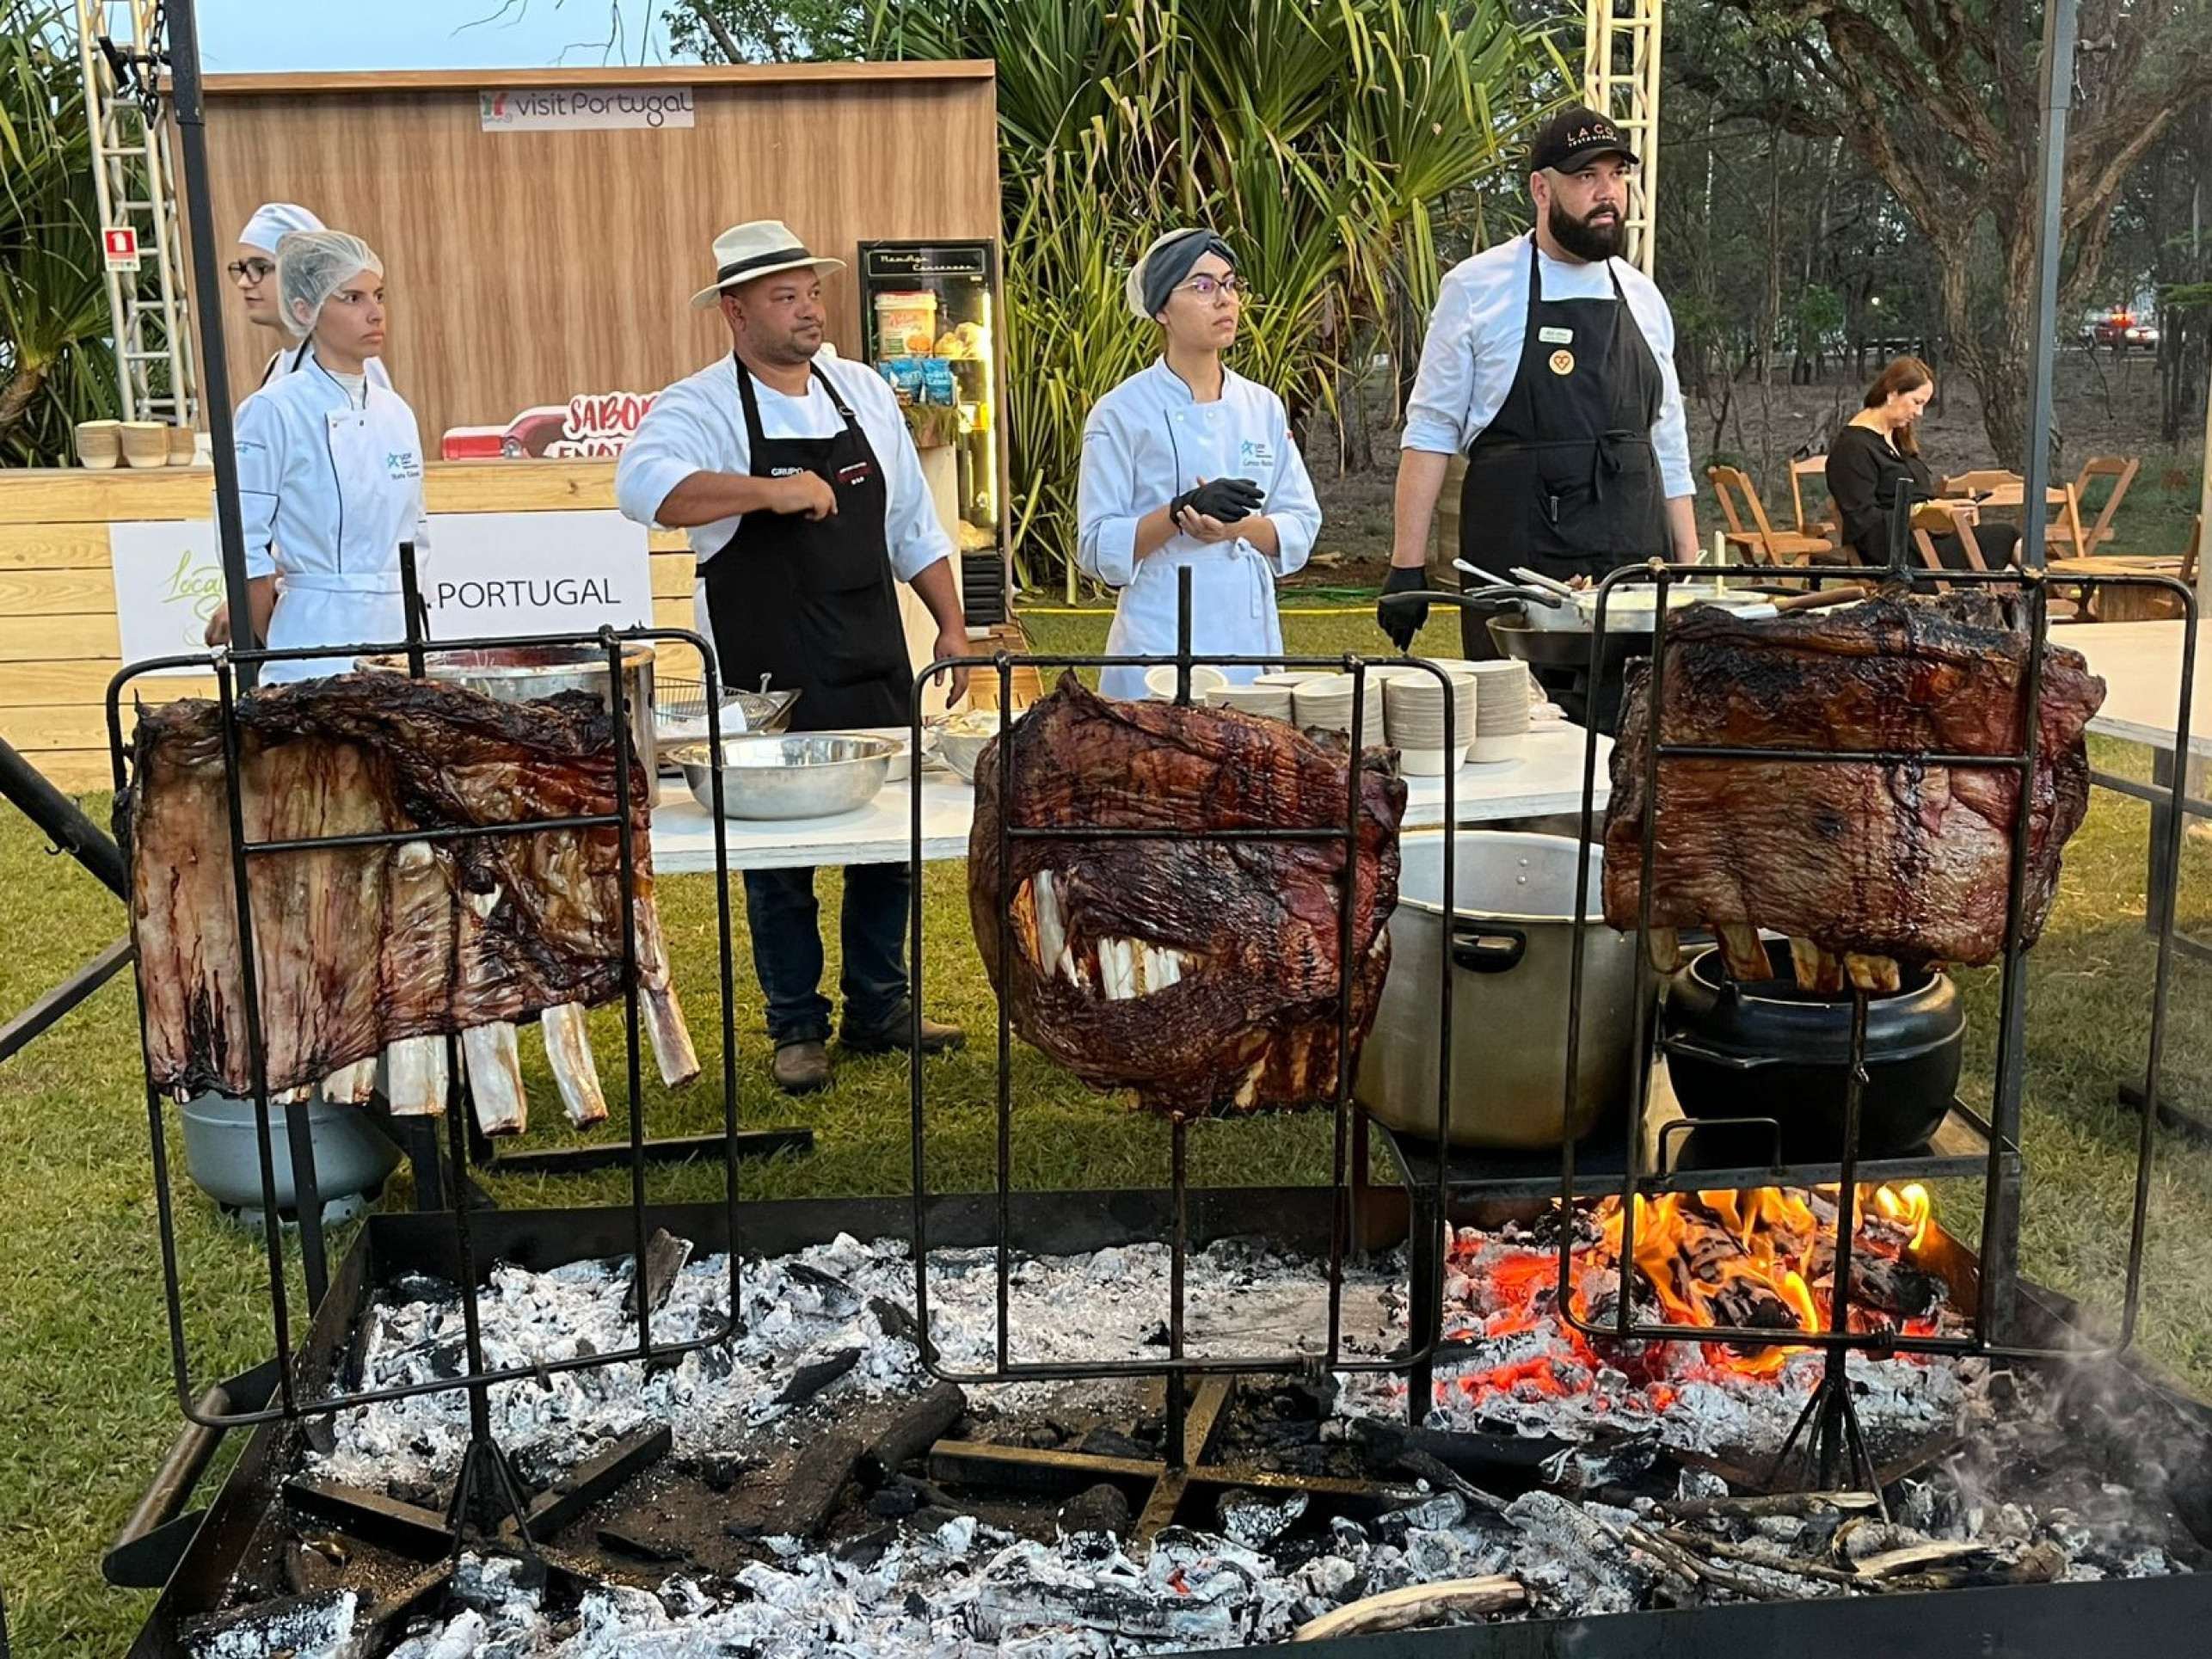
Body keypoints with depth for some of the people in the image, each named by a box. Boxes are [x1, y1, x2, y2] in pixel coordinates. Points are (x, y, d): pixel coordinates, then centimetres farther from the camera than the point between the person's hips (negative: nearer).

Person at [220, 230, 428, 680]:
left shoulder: (395, 412, 11)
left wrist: (405, 645, 10)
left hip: (397, 638, 6)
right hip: (320, 645, -5)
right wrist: (286, 651, 0)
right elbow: (245, 550, -7)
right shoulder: (273, 413, -7)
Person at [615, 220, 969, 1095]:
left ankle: (879, 1009, 26)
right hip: (771, 687, -5)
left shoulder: (864, 392, 10)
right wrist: (770, 491, -36)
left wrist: (951, 624, 9)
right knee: (780, 852, 6)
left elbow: (912, 523, 15)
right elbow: (644, 484, -29)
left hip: (876, 670, 5)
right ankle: (797, 1027, 20)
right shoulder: (701, 407, -8)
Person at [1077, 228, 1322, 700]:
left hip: (1252, 641, 4)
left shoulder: (1263, 408, 9)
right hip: (1158, 646, -4)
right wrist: (1179, 513, -21)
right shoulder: (1123, 412, -4)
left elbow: (1301, 526, 9)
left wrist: (1241, 525, -11)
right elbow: (1097, 549, -6)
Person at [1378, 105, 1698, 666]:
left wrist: (1689, 571, 14)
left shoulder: (1643, 297, 14)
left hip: (1635, 560, 4)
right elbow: (1430, 430, 0)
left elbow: (1668, 447, 18)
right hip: (1515, 563, -4)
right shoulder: (1475, 287, 1)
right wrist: (1407, 567, -7)